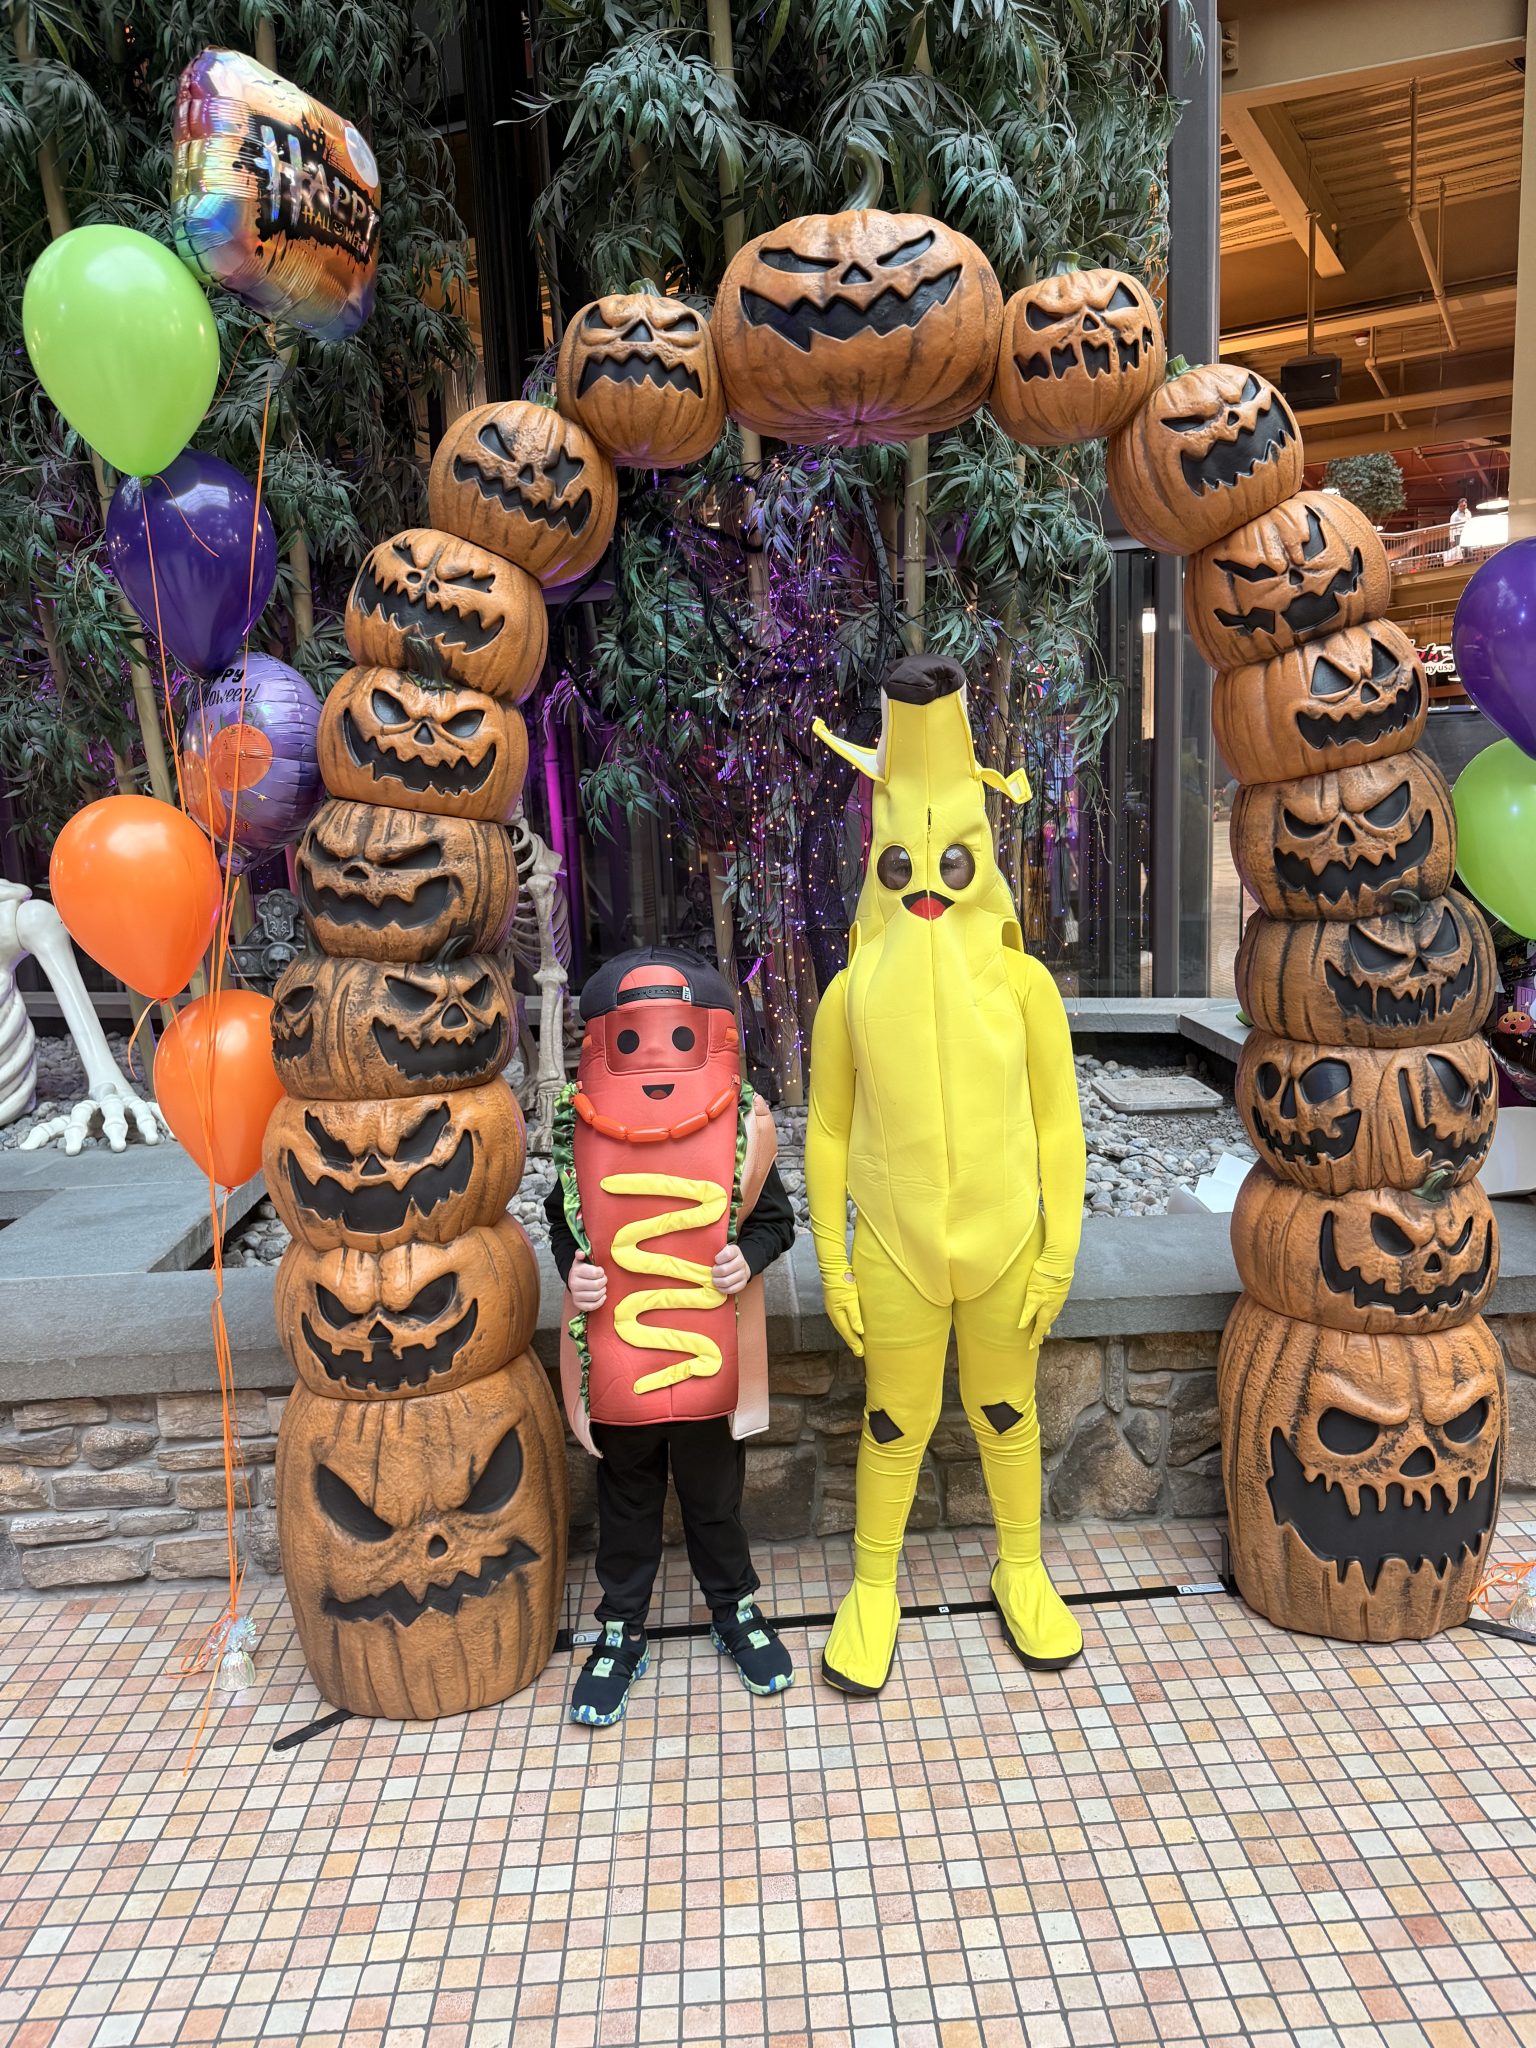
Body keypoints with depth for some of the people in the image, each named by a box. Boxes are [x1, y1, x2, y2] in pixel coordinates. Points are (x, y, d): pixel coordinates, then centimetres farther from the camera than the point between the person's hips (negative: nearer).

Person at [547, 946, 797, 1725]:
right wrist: (572, 1268, -12)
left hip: (711, 1359, 0)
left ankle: (734, 1609, 44)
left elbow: (774, 1215, 0)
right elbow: (564, 1216, 6)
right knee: (626, 1499, 20)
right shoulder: (583, 1128, -10)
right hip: (615, 1361, 1)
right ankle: (620, 1630, 39)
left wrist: (750, 1255, -19)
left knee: (714, 1494, 19)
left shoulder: (741, 1125, -12)